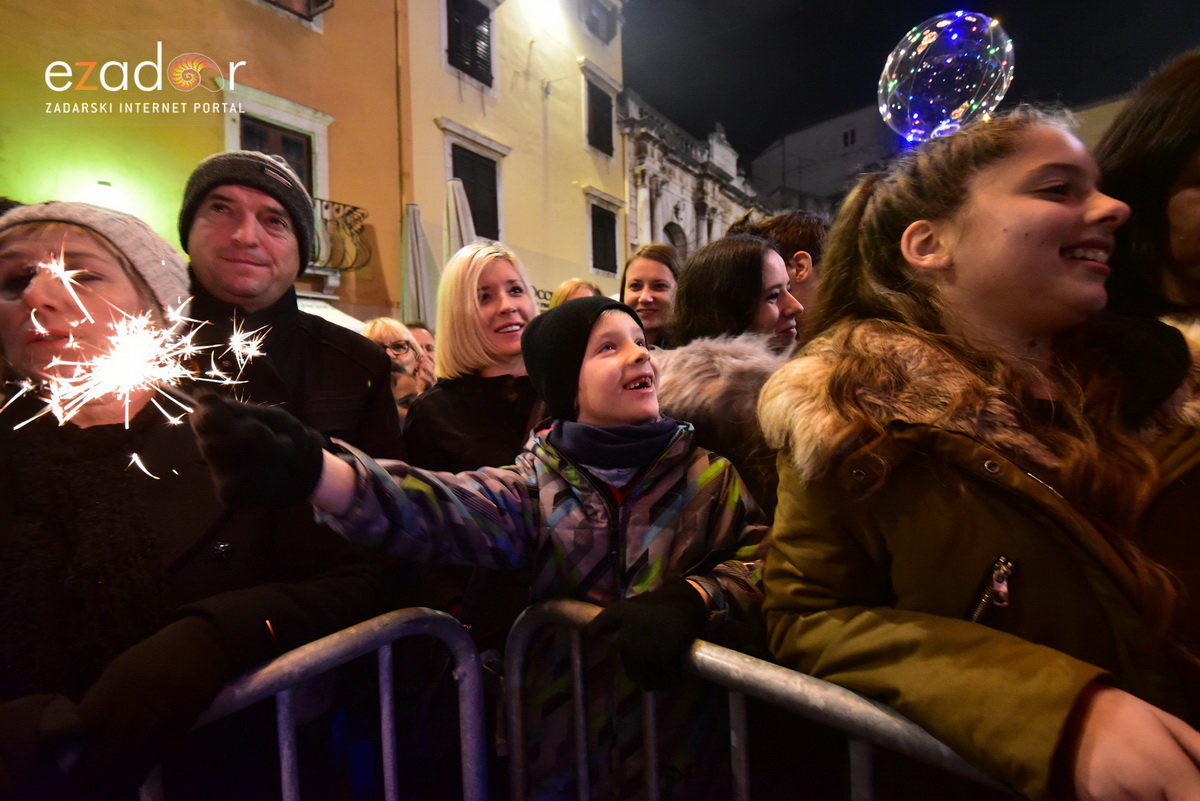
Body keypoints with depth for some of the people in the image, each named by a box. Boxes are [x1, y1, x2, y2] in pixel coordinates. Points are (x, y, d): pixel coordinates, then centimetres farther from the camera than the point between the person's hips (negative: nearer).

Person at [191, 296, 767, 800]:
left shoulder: (708, 470, -4)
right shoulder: (539, 484, -7)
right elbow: (438, 509, -23)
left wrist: (690, 597, -27)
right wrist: (312, 470, -40)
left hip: (694, 744, 1)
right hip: (571, 746, 0)